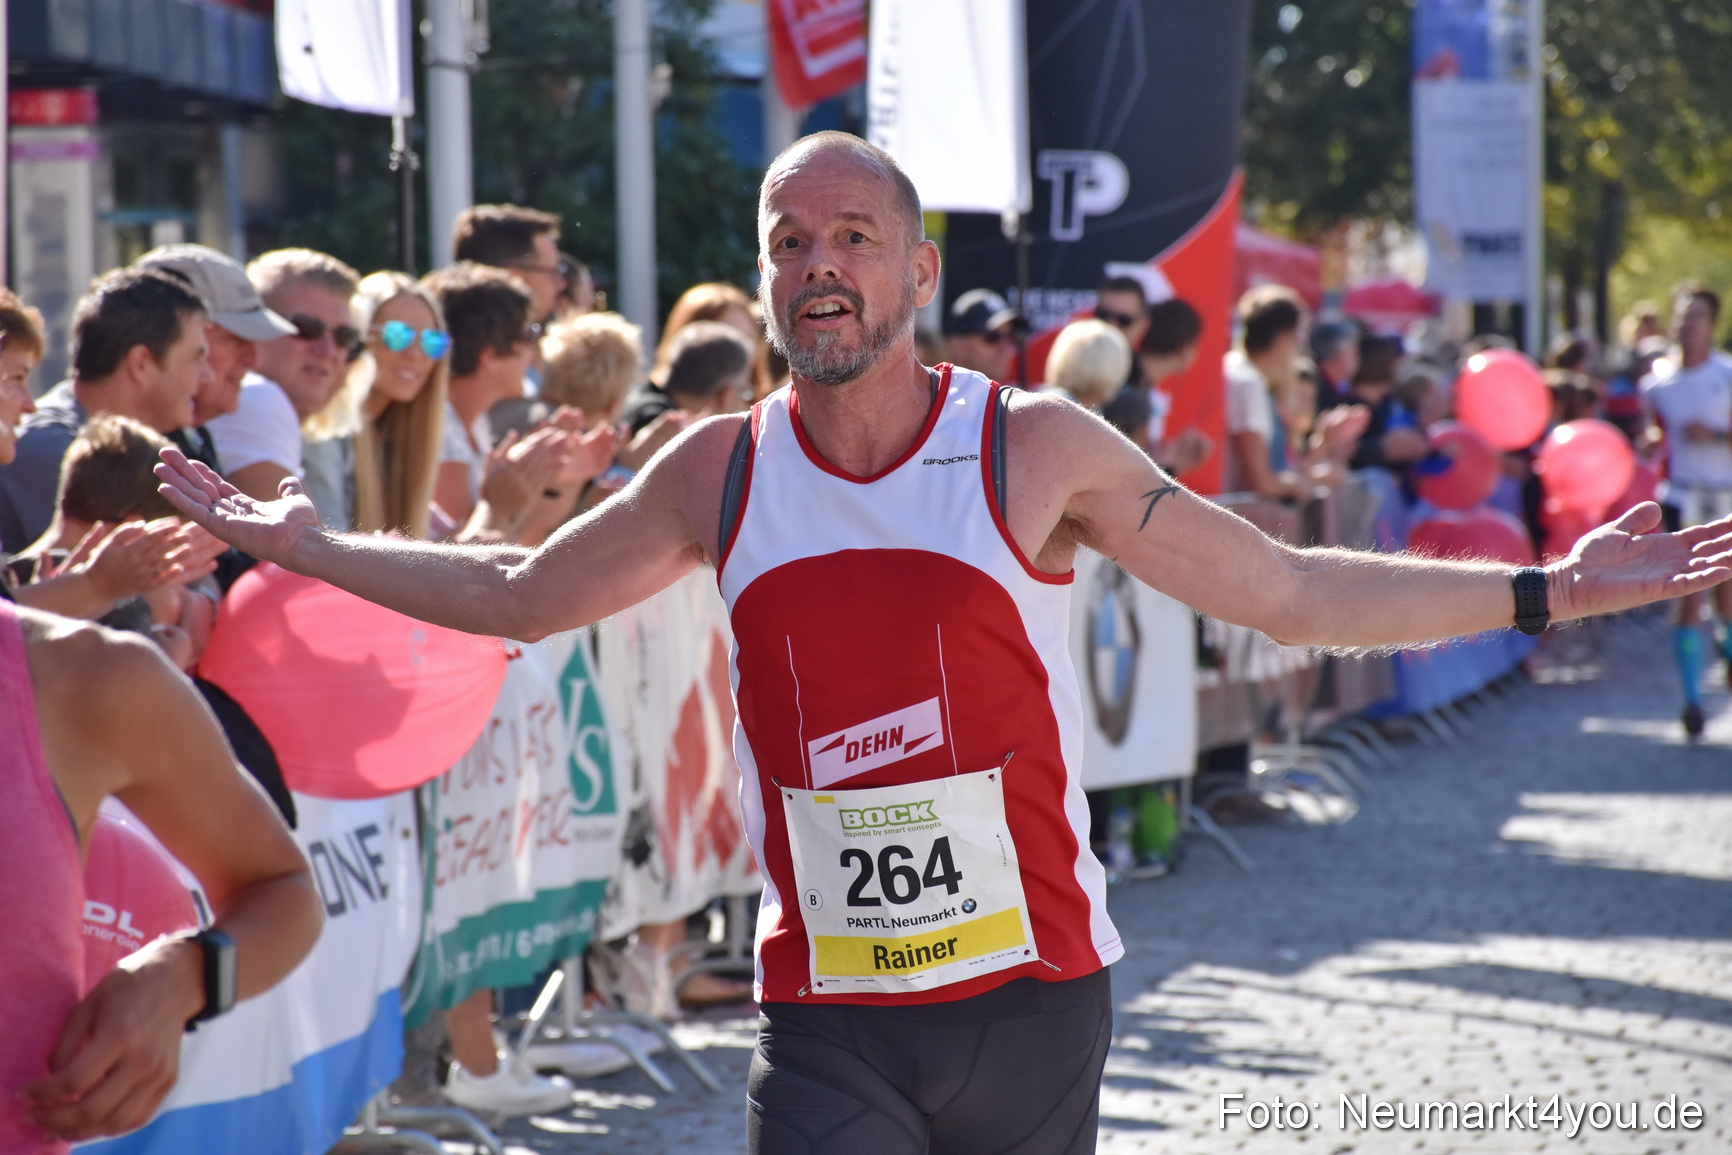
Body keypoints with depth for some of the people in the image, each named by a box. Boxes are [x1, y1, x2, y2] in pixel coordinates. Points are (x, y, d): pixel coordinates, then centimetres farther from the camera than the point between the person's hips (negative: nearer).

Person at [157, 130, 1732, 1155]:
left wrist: (1542, 592, -5)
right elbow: (520, 594, 18)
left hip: (1031, 989, -1)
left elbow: (1292, 596, 0)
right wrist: (297, 543, 15)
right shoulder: (722, 474, 4)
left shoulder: (1036, 450, -3)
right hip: (828, 1016, 1)